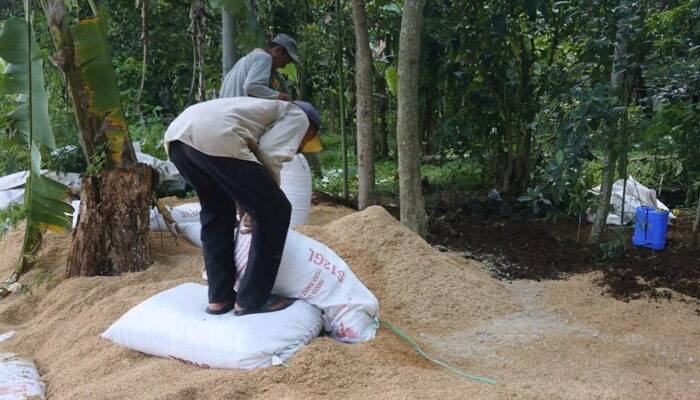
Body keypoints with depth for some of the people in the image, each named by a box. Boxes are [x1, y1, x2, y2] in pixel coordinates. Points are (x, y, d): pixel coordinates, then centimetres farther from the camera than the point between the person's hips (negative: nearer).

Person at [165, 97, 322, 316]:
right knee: (274, 212, 4)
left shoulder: (269, 109, 41)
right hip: (215, 138, -9)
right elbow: (269, 155, 1)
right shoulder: (298, 117, 19)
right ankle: (252, 299, 9)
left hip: (177, 133, 9)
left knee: (216, 212, 26)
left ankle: (219, 298, 26)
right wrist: (271, 192, 17)